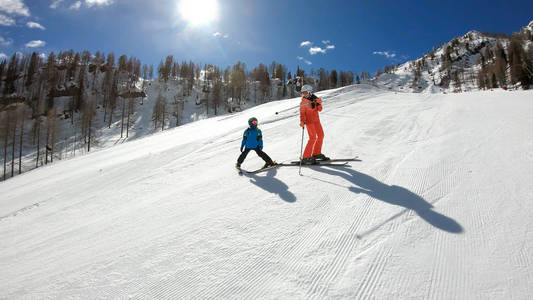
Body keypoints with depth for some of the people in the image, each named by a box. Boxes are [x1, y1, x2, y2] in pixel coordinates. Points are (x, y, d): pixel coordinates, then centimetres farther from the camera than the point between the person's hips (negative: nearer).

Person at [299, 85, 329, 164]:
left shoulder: (315, 99, 6)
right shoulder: (303, 101, -6)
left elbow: (320, 109, 5)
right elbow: (302, 112, -8)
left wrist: (318, 103, -14)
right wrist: (302, 121, -22)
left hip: (316, 120, 7)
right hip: (309, 121, -7)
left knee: (321, 135, 12)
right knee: (313, 138, -15)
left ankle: (317, 153, 26)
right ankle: (305, 157, -14)